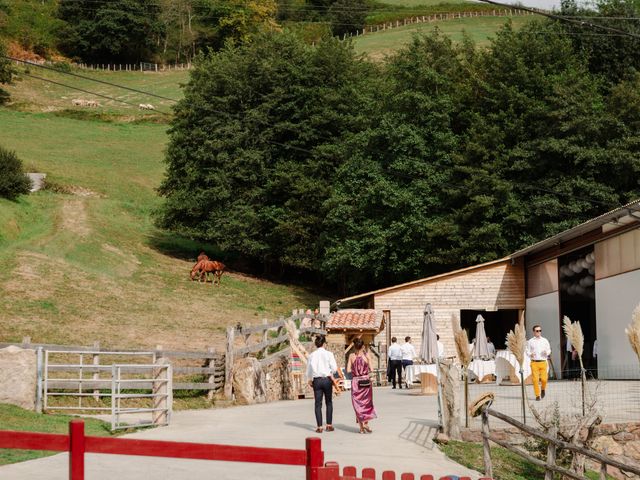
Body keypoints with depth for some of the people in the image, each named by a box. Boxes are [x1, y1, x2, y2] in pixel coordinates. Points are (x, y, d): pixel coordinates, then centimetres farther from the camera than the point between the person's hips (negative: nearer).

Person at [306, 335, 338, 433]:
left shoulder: (312, 355, -1)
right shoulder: (328, 354, -5)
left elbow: (309, 370, -1)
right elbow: (334, 368, -8)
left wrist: (310, 380, 13)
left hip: (316, 380, 1)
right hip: (327, 379, -1)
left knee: (318, 404, 5)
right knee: (329, 402, 12)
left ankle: (319, 426, 2)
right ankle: (329, 425, 11)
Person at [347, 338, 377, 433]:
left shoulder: (352, 356, -4)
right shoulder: (366, 355, -6)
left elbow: (348, 370, -5)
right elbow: (371, 369, -4)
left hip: (355, 381, 0)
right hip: (366, 380, 0)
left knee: (358, 404, 8)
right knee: (367, 403, 14)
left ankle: (361, 427, 7)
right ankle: (366, 423, 4)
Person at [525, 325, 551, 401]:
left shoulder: (545, 341, 8)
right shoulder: (530, 341, 4)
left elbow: (549, 350, 13)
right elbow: (527, 351, 6)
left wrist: (546, 352, -10)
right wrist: (530, 354, -16)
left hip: (543, 362, 1)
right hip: (534, 362, -1)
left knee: (544, 379, -5)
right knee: (535, 380, -4)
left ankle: (543, 389, 27)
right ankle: (537, 395, 7)